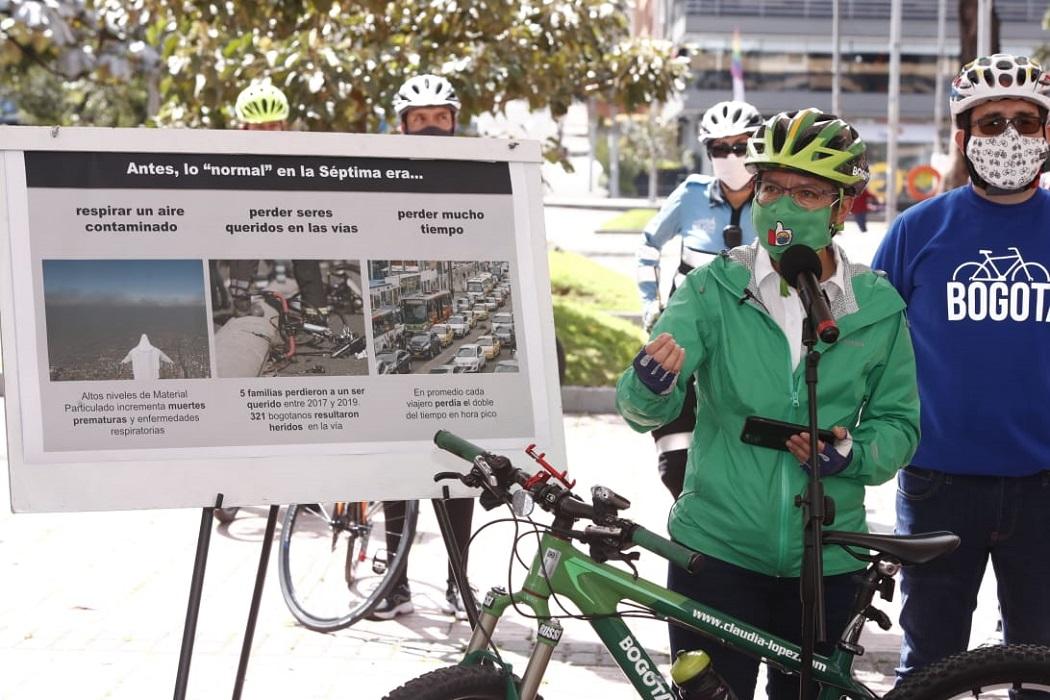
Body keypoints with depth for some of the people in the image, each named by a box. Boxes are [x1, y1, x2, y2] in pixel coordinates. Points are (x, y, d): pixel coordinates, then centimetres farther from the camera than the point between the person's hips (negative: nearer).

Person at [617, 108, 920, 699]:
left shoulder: (877, 307, 0)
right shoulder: (713, 288, -4)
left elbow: (898, 423, 7)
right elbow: (646, 410, -13)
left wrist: (853, 453, -14)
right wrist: (651, 385, -36)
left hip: (827, 563, 2)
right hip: (717, 553, -2)